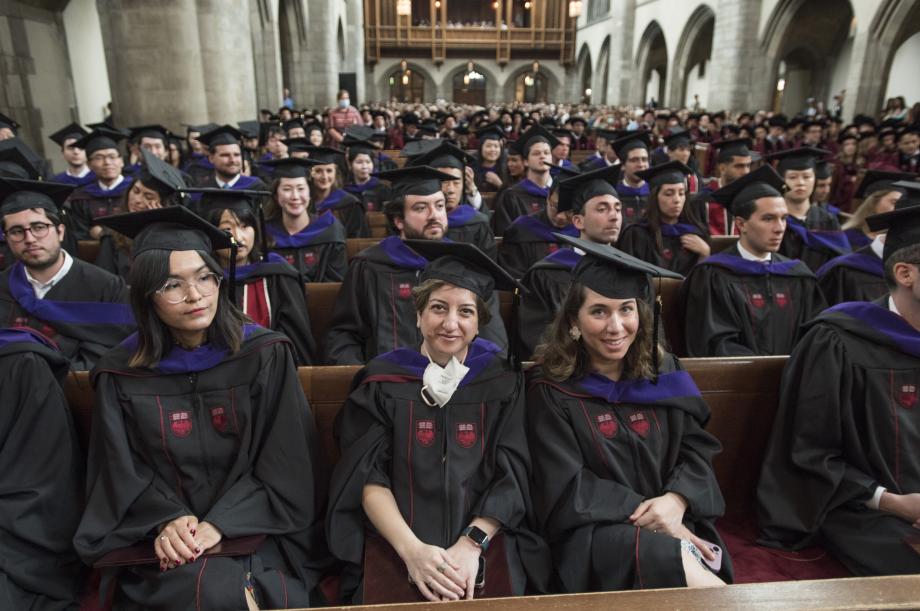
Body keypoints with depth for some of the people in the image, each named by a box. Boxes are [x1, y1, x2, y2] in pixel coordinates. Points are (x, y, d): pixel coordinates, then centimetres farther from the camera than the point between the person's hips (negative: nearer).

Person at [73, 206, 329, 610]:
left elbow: (285, 465, -6)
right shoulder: (122, 373, 3)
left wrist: (218, 524, -17)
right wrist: (166, 520, -17)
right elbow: (123, 474, 3)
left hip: (253, 527, 0)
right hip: (161, 541, 1)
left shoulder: (265, 354, -4)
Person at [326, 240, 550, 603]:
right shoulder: (382, 381, 2)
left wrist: (471, 545, -13)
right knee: (391, 600, -24)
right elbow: (368, 477, -3)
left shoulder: (501, 382, 4)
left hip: (485, 541, 1)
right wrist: (411, 549, -15)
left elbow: (511, 476, 0)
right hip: (396, 544, 0)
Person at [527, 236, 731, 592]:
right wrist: (646, 515, -16)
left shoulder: (663, 371, 7)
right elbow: (568, 489, -9)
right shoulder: (550, 386, -6)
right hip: (594, 533, -3)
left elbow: (698, 448, 6)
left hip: (674, 524, 4)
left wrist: (676, 500, -15)